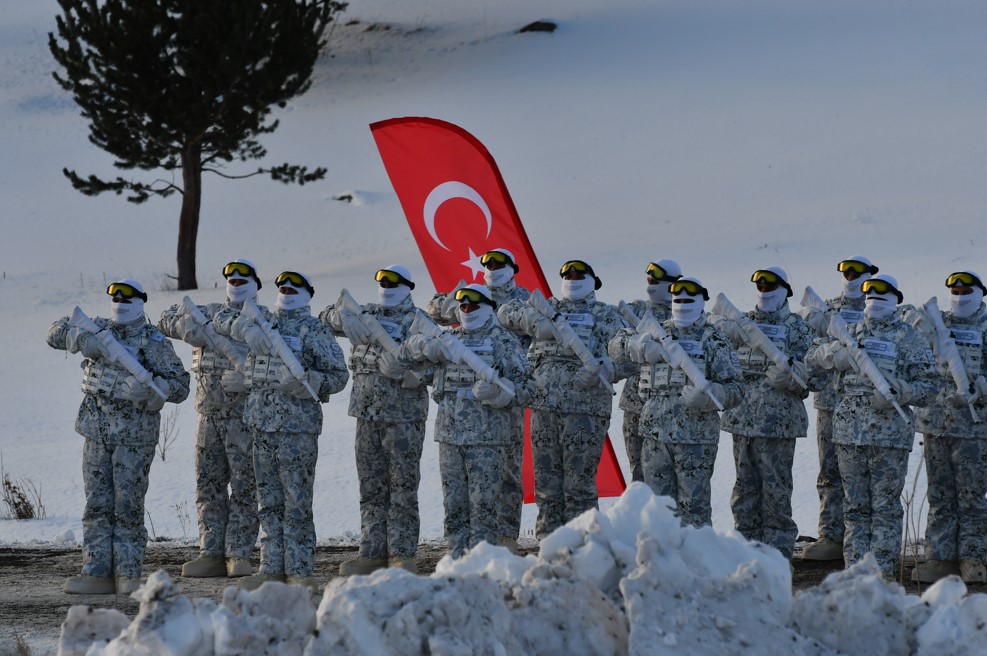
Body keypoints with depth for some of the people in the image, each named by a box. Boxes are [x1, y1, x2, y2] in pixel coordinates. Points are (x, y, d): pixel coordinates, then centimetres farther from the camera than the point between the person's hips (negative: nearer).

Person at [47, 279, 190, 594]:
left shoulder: (154, 342, -5)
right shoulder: (100, 330, 9)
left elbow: (180, 385, -9)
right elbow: (57, 332, 8)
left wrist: (149, 387, -29)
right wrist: (82, 338, -13)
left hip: (134, 437, -4)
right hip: (96, 432, 4)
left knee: (128, 507, -2)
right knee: (97, 505, 4)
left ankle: (128, 575, 4)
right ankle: (97, 573, 6)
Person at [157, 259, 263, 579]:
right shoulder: (209, 314, 15)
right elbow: (168, 319, 11)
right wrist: (205, 333, -5)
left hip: (245, 416, -5)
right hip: (209, 412, 5)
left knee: (244, 486, -4)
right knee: (209, 485, 6)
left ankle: (239, 555, 0)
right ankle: (211, 553, 11)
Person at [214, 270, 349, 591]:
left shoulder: (314, 330, 0)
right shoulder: (265, 322, 15)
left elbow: (338, 374, -3)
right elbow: (223, 318, 19)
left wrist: (306, 382, -21)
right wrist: (247, 328, -1)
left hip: (298, 424, -6)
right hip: (263, 422, 6)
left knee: (297, 501, -6)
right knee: (268, 501, 8)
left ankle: (299, 570, -4)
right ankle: (271, 568, 12)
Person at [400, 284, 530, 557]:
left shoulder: (503, 341, 2)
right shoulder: (450, 338, 16)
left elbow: (521, 387, -1)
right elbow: (408, 350, 14)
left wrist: (494, 393, -21)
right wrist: (430, 345, -8)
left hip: (487, 435, -5)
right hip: (450, 432, 5)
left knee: (483, 502, -7)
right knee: (453, 503, 7)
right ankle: (457, 557, 13)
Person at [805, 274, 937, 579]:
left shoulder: (910, 340, 4)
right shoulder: (850, 333, 13)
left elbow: (928, 387, 2)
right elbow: (812, 358, 16)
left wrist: (898, 392, -18)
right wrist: (835, 353, -6)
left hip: (890, 435, -3)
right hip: (849, 432, 3)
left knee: (886, 508, -3)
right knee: (855, 506, 7)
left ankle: (883, 572, -1)